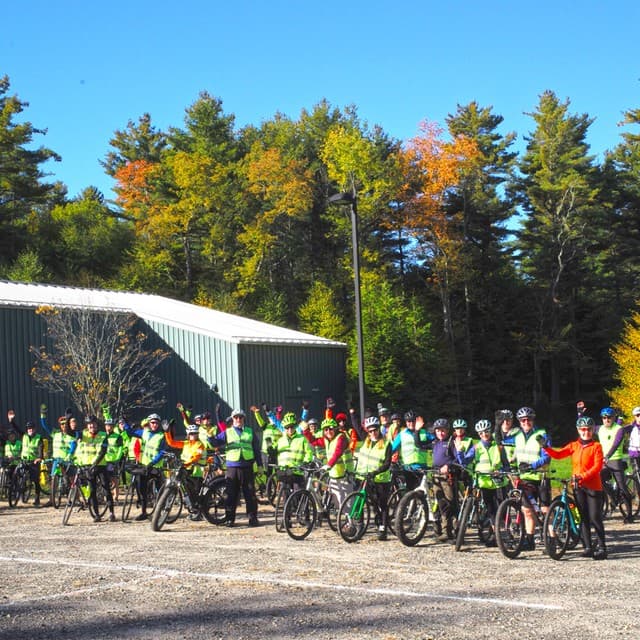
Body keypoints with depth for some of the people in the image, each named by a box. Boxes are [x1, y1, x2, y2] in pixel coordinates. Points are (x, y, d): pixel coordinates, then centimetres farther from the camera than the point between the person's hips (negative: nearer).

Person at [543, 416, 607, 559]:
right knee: (583, 518, 5)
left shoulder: (596, 446, -2)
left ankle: (601, 547, 0)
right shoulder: (574, 446, 10)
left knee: (595, 518, -6)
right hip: (578, 486, 4)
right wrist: (545, 447, -13)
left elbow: (598, 466, -11)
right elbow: (557, 454, 2)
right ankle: (588, 547, 10)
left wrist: (583, 476, -22)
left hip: (593, 486, -4)